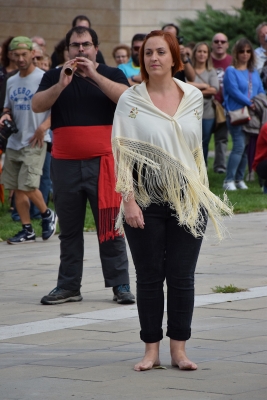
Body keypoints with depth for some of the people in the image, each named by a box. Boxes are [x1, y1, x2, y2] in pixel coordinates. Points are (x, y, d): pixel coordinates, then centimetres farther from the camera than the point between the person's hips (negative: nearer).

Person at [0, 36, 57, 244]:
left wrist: (43, 127, -22)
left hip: (35, 142, -7)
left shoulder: (44, 78, -9)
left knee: (28, 185, -14)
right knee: (17, 187, 6)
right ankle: (27, 230, 15)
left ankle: (47, 215, 12)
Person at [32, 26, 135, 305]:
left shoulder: (111, 75, 7)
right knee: (69, 229, 8)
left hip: (103, 162, -2)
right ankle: (68, 286, 13)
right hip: (65, 164, 2)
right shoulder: (54, 76, 9)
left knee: (110, 226, -3)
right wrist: (62, 84, -18)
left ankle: (120, 285, 2)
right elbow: (37, 106, -5)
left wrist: (93, 74, -17)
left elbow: (126, 98, -13)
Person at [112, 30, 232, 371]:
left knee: (182, 277, 2)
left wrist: (202, 192, 13)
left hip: (188, 199, 2)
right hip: (146, 199, -2)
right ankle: (151, 349, 11)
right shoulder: (131, 100, -2)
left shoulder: (193, 97, 6)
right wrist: (128, 200, -13)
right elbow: (123, 153, -5)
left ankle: (178, 349, 8)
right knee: (149, 277, 3)